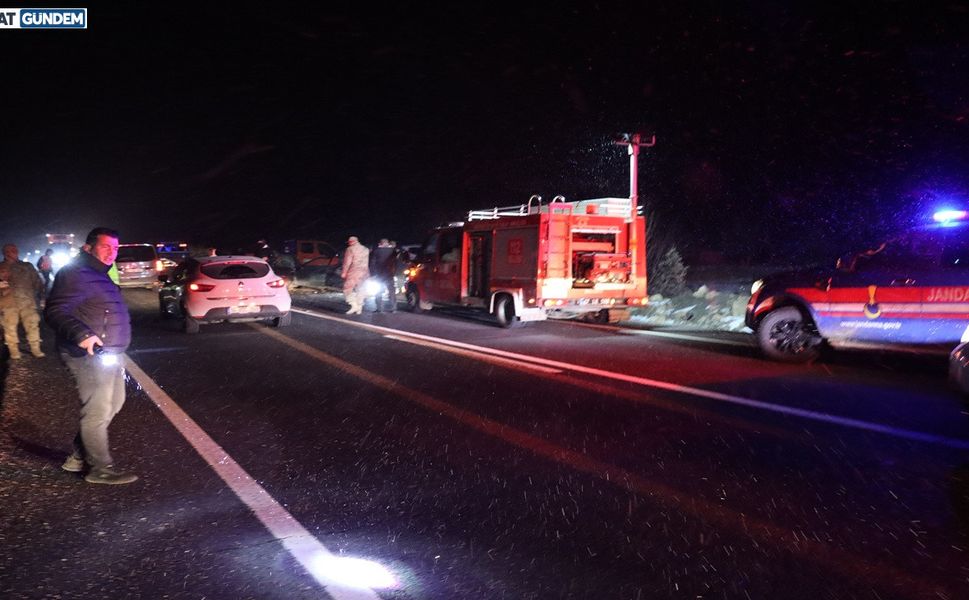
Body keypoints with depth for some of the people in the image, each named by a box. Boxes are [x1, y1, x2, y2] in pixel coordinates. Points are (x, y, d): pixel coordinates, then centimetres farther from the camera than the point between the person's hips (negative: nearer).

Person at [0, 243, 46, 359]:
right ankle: (14, 351, 8)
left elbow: (37, 281, 15)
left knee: (32, 325, -1)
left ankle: (35, 349, 6)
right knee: (10, 327, -1)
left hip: (27, 301, 1)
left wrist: (40, 294, 3)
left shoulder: (27, 266, 14)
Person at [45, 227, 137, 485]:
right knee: (98, 412, -3)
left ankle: (79, 457, 29)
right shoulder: (75, 274, -14)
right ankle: (101, 469, 8)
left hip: (111, 355, 11)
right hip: (92, 356, -11)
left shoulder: (100, 275, 18)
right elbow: (56, 311, -23)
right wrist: (81, 334, -38)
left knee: (113, 404, 19)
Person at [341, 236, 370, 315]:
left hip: (353, 272, -7)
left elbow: (347, 262, -11)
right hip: (363, 272, 7)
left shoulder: (351, 249, -6)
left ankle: (354, 305, -15)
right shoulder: (366, 249, 14)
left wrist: (344, 272, -8)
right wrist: (368, 273, 20)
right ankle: (359, 308, 8)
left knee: (348, 289, -2)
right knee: (359, 290, 11)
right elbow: (368, 262, 16)